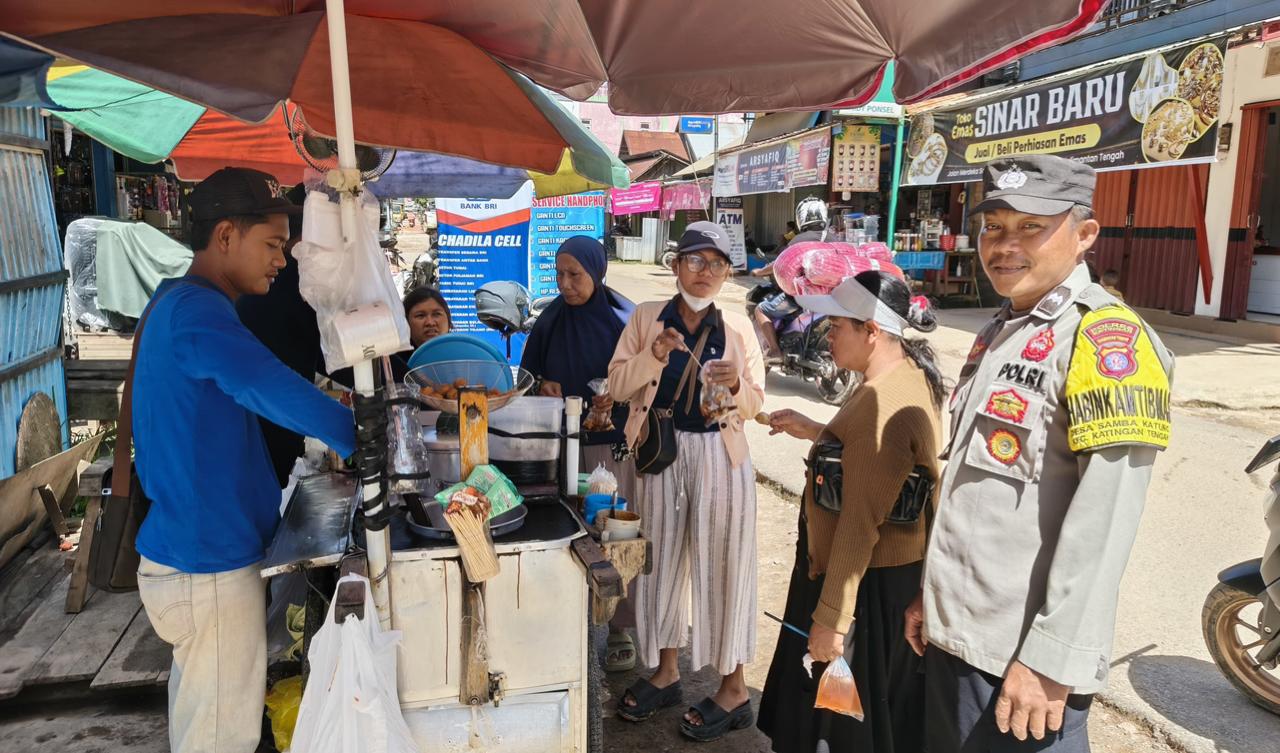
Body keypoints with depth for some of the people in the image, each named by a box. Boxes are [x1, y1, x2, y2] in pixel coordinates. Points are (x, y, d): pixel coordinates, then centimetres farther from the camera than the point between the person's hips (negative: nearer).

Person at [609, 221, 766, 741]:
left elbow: (753, 406, 4)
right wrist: (654, 355, -17)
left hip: (719, 457, -2)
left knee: (721, 566, 3)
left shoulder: (738, 329, 1)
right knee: (661, 560, 13)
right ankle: (665, 673, 32)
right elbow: (617, 386, -1)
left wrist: (736, 385, -18)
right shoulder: (646, 318, 3)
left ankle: (734, 688, 19)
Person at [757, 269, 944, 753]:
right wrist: (814, 432, 13)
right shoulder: (911, 375, 4)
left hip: (866, 582, -10)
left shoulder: (882, 402, -28)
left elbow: (860, 524, -28)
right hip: (899, 571, 10)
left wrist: (830, 618, -23)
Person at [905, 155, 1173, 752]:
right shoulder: (997, 334, 12)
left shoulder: (1106, 339, -14)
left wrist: (1054, 659, -20)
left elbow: (1103, 520, -21)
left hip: (1020, 658, -8)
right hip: (952, 634, 8)